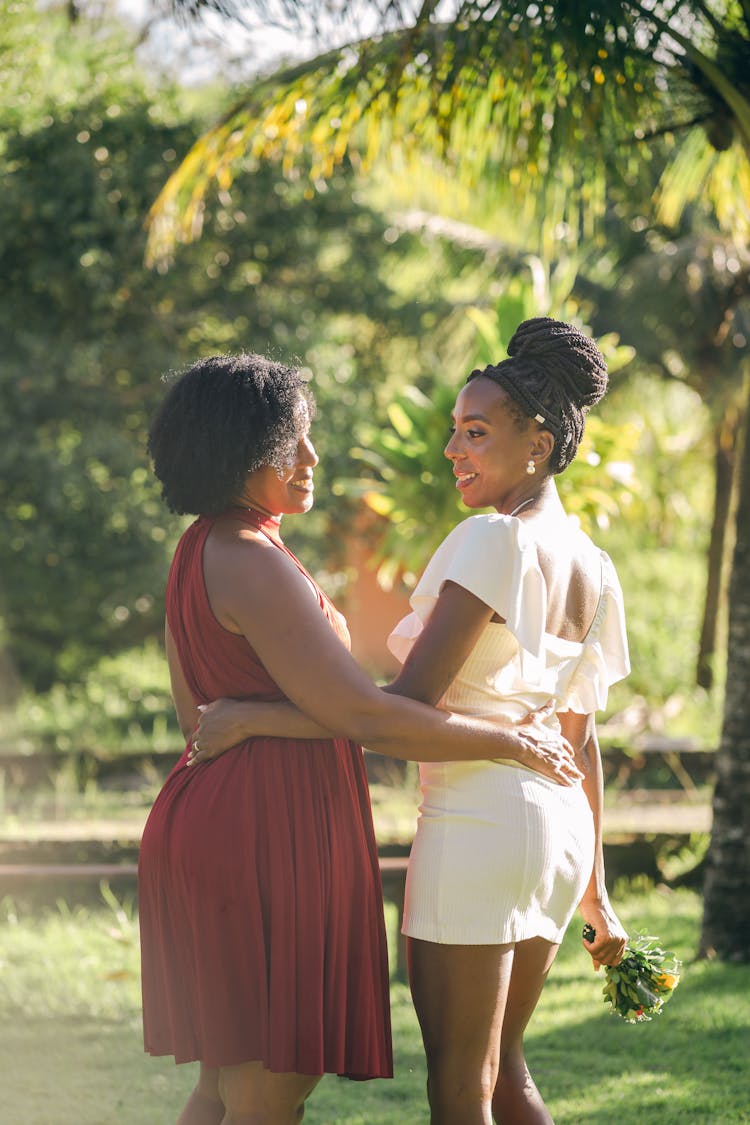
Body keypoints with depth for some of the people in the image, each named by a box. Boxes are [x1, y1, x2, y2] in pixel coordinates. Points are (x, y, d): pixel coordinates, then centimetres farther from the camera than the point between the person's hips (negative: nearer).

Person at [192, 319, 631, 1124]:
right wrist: (593, 888, 22)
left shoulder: (494, 539, -13)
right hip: (558, 830, 9)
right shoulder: (593, 569, 12)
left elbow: (409, 703, -18)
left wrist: (255, 717, -15)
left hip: (476, 822, -9)